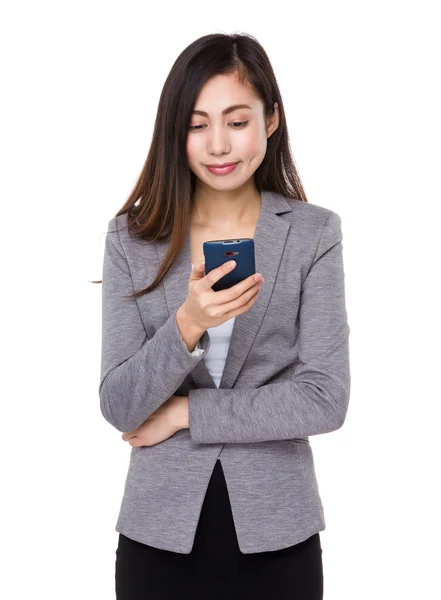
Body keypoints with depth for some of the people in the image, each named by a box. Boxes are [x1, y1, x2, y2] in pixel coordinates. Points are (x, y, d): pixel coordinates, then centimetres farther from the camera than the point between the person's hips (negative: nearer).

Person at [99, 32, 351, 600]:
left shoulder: (314, 233, -6)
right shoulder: (131, 237, -4)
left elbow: (325, 400, -12)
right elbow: (118, 407, -9)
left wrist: (183, 412, -12)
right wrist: (186, 325, -26)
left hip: (275, 533, 0)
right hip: (160, 531, 1)